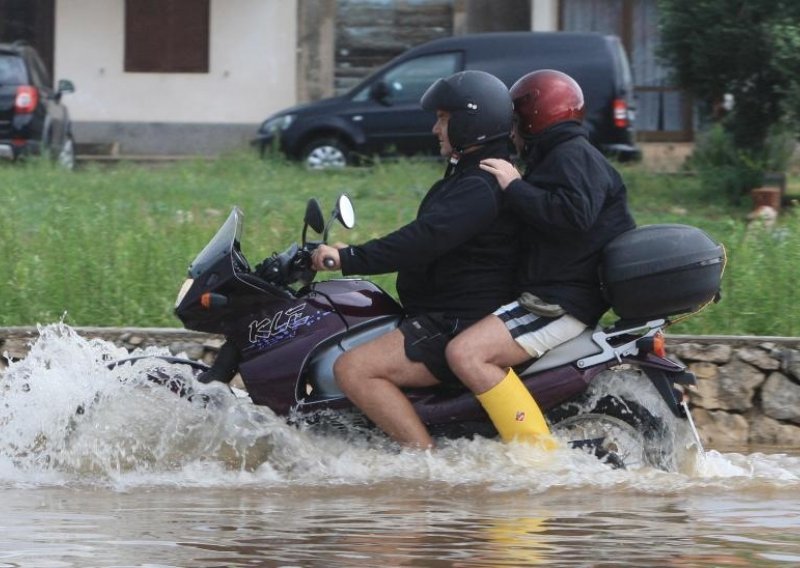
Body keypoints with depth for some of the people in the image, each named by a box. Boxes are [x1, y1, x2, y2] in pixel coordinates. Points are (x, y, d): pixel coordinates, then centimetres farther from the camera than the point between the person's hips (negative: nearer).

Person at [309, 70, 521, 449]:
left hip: (461, 325, -12)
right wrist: (353, 255, 27)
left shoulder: (481, 187, -19)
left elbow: (425, 240, -29)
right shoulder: (470, 176, 17)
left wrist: (348, 259, -27)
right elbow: (428, 237, 27)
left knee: (353, 371, -24)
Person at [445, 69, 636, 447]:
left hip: (562, 301, -12)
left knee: (466, 353, -27)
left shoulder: (572, 155, -10)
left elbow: (574, 215, -29)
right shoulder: (558, 156, 23)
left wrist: (514, 187, -21)